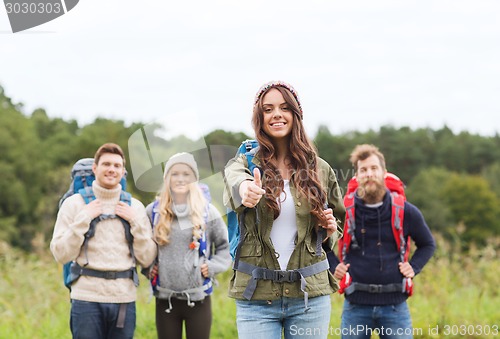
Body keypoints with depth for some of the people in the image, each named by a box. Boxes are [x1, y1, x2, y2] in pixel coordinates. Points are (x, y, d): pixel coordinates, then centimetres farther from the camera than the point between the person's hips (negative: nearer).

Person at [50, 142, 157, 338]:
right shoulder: (74, 203, 2)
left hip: (125, 300, 2)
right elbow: (61, 255, -4)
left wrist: (136, 222, -4)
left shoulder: (135, 207, 9)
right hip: (87, 298, -2)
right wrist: (84, 218, -10)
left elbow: (147, 259, 5)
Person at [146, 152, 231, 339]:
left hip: (198, 298, -1)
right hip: (165, 298, 1)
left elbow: (225, 245, 12)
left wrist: (212, 266, -3)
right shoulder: (153, 211, 4)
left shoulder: (207, 211, 1)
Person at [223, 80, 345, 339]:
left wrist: (329, 230, -4)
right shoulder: (245, 163, 2)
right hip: (256, 296, -1)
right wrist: (245, 188, -48)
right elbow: (235, 179, -25)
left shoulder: (320, 170, 8)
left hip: (310, 295, 2)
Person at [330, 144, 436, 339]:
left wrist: (413, 267, 3)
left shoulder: (406, 212, 2)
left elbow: (427, 244, 19)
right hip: (356, 305, 0)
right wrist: (333, 266, 1)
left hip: (395, 305, 0)